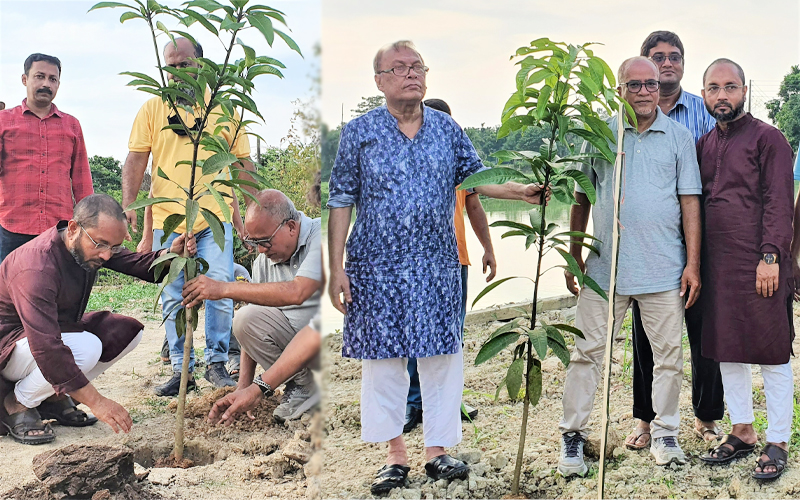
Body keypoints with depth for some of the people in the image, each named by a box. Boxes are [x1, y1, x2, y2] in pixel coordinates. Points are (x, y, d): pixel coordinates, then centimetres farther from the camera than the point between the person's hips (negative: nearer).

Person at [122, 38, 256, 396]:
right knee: (172, 298, 5)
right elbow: (136, 159, 3)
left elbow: (242, 161, 11)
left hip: (214, 218, -1)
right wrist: (128, 204, -9)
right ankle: (181, 369, 14)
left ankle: (217, 362, 7)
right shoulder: (152, 109, 7)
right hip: (167, 218, 1)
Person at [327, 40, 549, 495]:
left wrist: (521, 192, -6)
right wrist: (337, 268, -6)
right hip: (378, 266, -2)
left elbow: (474, 177, 11)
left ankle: (438, 451, 16)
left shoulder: (446, 128, 7)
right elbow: (341, 202, -1)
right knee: (384, 359, 3)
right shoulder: (360, 132, -1)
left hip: (438, 265, 2)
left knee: (443, 355, 4)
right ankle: (396, 455, 15)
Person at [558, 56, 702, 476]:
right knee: (587, 352, 1)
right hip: (605, 266, 0)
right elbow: (581, 199, 10)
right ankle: (572, 434, 12)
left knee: (669, 354, 6)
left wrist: (693, 263, -1)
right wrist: (573, 256, 7)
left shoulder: (679, 136, 6)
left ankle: (665, 433, 21)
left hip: (664, 268, 0)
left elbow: (689, 202, 5)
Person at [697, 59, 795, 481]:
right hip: (716, 267, 6)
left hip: (759, 266, -6)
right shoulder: (704, 145, 14)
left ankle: (777, 443, 9)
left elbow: (779, 202, -9)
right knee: (726, 350, 12)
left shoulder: (767, 138, -3)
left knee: (772, 355, 0)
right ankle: (742, 432, 25)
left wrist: (770, 257, -17)